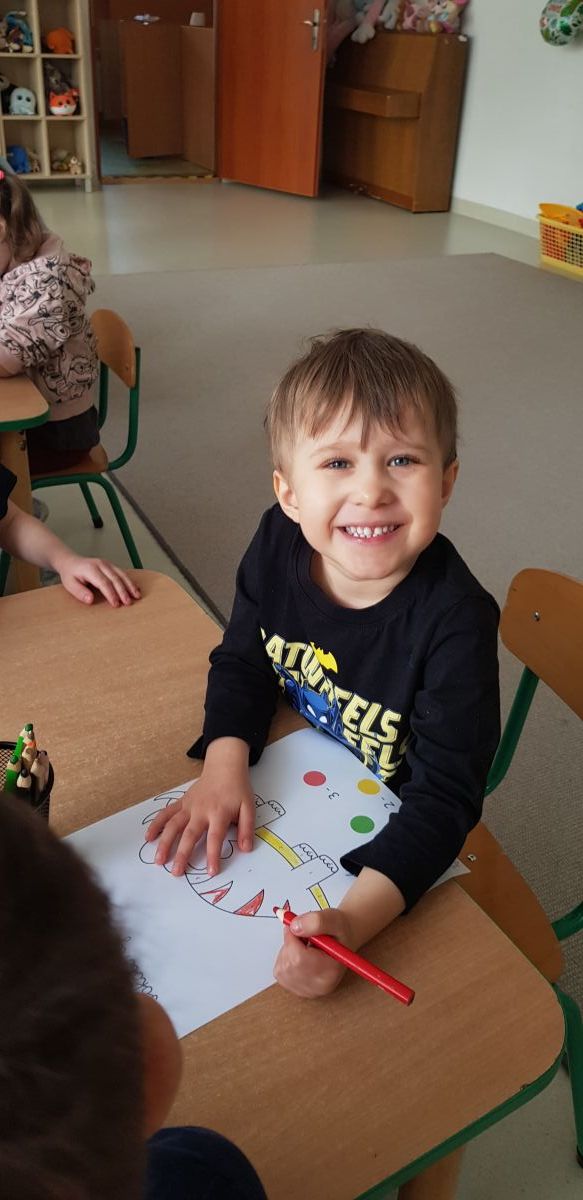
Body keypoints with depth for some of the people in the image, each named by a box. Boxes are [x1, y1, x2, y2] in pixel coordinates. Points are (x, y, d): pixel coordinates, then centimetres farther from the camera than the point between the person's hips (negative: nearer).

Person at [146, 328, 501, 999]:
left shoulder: (455, 622, -33)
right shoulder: (278, 543, -19)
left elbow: (445, 795, -31)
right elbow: (241, 660, -4)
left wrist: (353, 919, -44)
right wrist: (224, 767, -21)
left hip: (386, 834, -4)